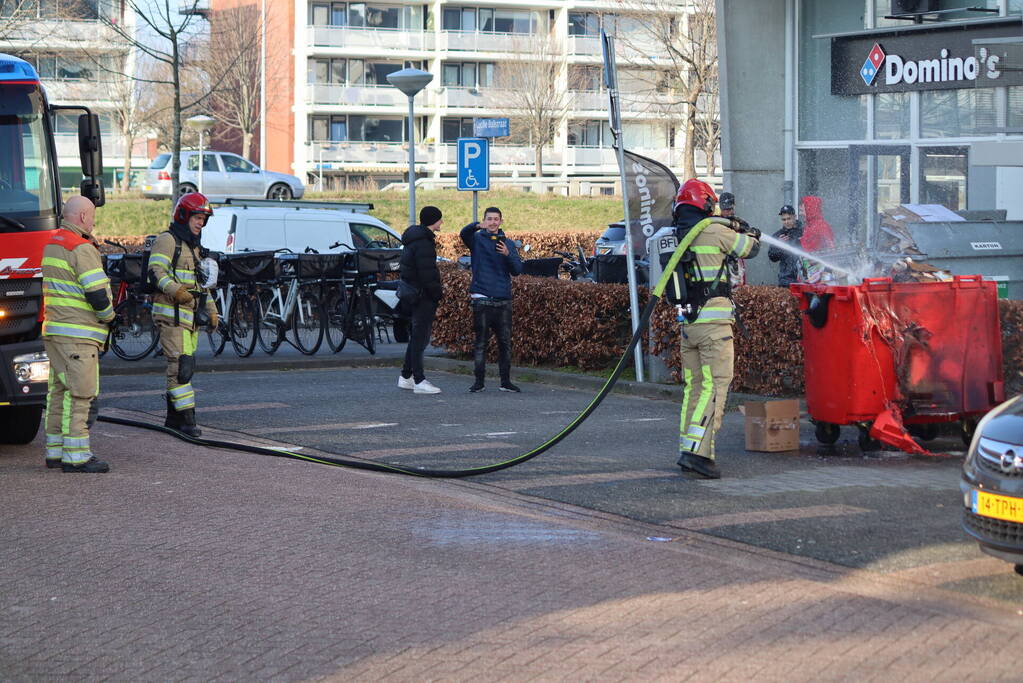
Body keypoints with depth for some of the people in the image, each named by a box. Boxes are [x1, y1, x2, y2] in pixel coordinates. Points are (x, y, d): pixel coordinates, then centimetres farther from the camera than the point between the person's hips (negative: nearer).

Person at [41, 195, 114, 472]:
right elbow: (97, 293, -19)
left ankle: (55, 450, 18)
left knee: (59, 390, 13)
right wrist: (108, 315, 0)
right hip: (77, 334, -10)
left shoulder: (51, 243, 16)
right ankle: (76, 456, -9)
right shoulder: (81, 249, -15)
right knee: (79, 393, -8)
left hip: (52, 330, 10)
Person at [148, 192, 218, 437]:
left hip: (190, 315, 9)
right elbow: (156, 272, -19)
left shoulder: (194, 247, 23)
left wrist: (211, 310, 25)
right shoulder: (168, 240, -6)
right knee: (181, 366, -14)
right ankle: (187, 419, -16)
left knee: (183, 367, 10)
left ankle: (173, 418, 16)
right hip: (172, 313, -9)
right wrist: (175, 291, -33)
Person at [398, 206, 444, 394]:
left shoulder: (413, 240, 16)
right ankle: (419, 381, -5)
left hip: (412, 295, 10)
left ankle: (406, 377, 22)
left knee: (416, 337, 16)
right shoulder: (423, 243, -18)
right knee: (420, 338, -7)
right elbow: (427, 274, -21)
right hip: (423, 298, -10)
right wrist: (438, 293, -13)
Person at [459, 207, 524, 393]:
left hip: (503, 299, 3)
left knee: (505, 342, 4)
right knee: (480, 341, -1)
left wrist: (507, 254, -16)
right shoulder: (477, 239, 4)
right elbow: (463, 234, -19)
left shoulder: (508, 243, 13)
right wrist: (477, 226, -41)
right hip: (482, 299, -3)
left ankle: (506, 381, 11)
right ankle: (479, 381, 3)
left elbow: (517, 270, 4)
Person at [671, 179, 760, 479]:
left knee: (693, 386, 14)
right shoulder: (715, 232, -8)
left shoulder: (673, 237, 8)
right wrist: (747, 230, 27)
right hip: (714, 323, -7)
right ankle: (696, 450, -17)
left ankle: (687, 449, 16)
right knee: (715, 385, -7)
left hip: (688, 322, 7)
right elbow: (750, 248, 5)